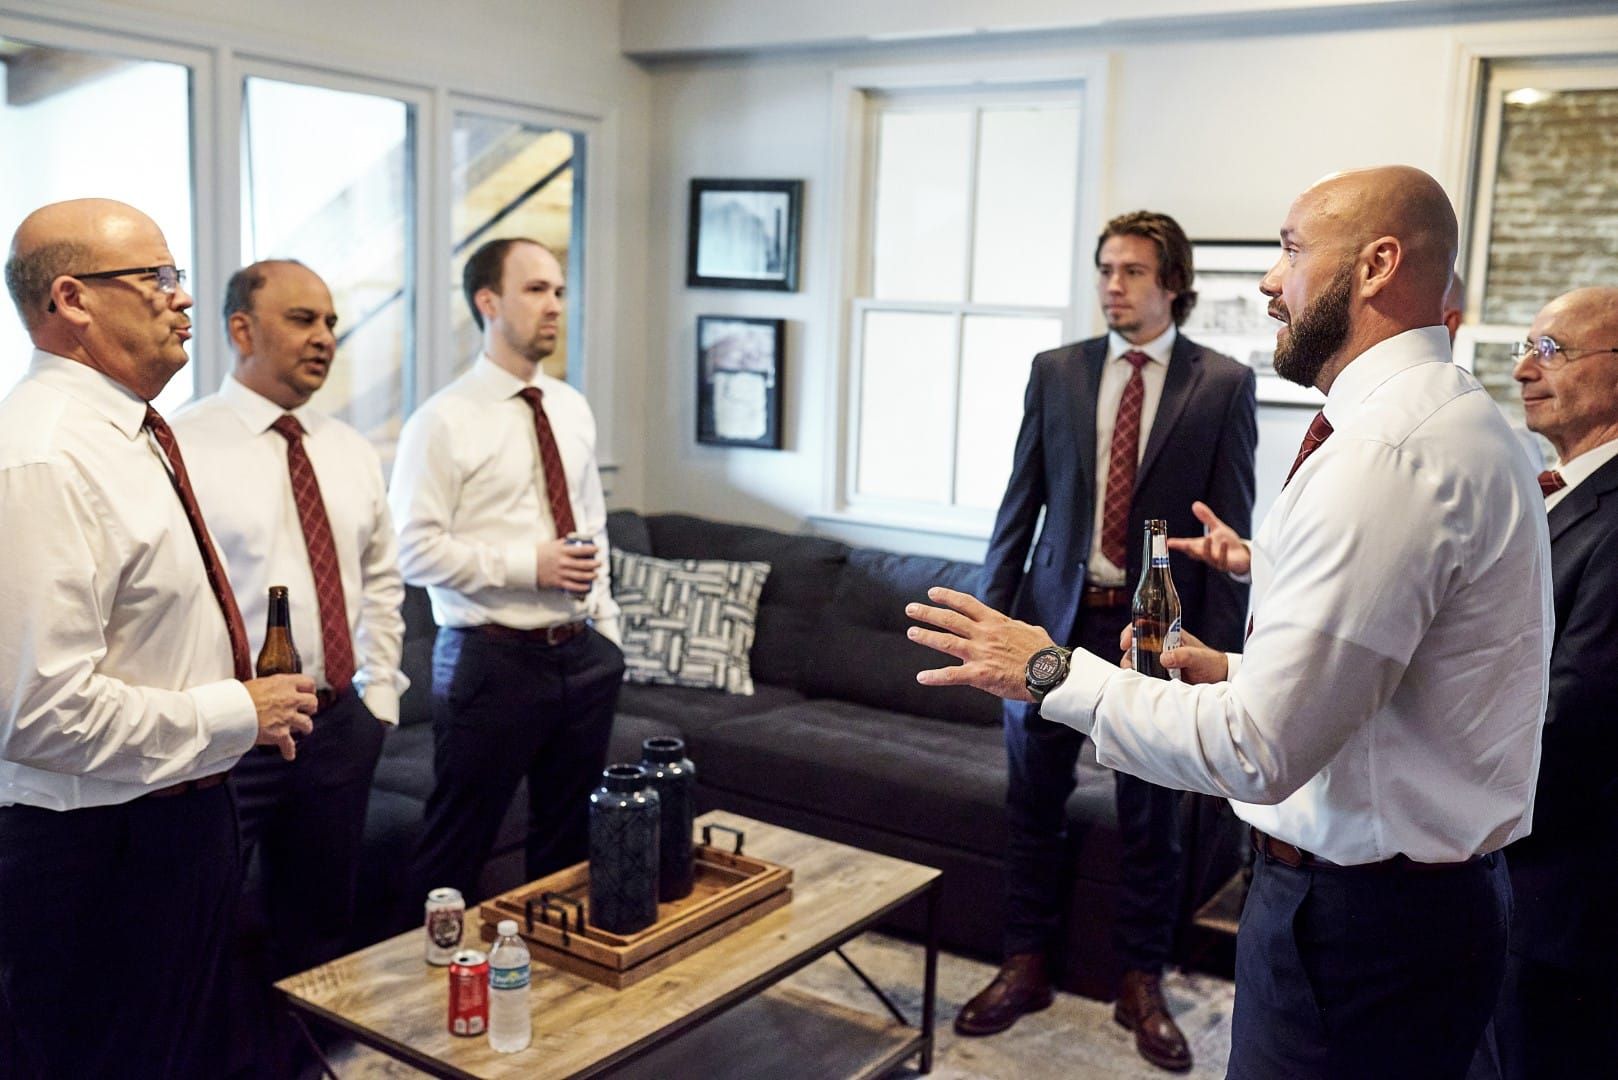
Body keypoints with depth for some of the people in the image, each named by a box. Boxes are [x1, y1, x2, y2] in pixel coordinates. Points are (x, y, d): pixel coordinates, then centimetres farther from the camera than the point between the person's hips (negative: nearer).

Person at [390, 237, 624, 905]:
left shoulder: (572, 410, 10)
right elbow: (416, 550, -15)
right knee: (458, 846, 5)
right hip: (492, 661, -6)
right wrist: (529, 565, -20)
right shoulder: (445, 422, -10)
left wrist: (606, 626, 12)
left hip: (583, 655, 6)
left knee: (572, 839, 17)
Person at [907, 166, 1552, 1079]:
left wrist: (1054, 673, -17)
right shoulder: (1457, 421, 10)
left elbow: (1258, 753, -27)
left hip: (1355, 923, -10)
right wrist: (1241, 671, 11)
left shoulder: (1388, 454, -24)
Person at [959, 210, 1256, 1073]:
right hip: (1056, 616, 2)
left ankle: (1141, 984, 28)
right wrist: (993, 610, 2)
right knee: (1033, 805, 11)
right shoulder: (1055, 371, 5)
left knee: (1151, 817, 10)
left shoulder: (1224, 384, -3)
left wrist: (1218, 646, -7)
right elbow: (1021, 501, 7)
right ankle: (1026, 967, 28)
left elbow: (1233, 530, -3)